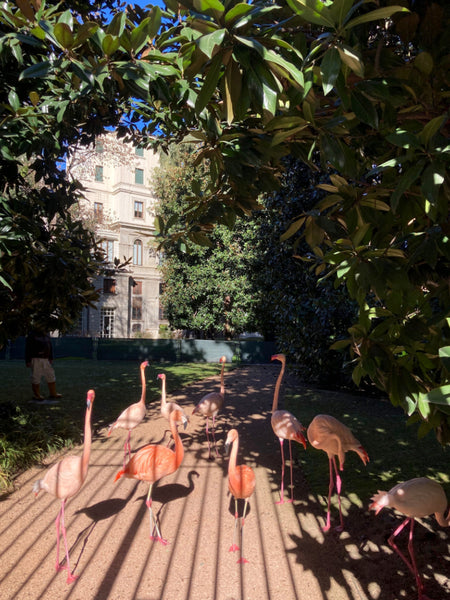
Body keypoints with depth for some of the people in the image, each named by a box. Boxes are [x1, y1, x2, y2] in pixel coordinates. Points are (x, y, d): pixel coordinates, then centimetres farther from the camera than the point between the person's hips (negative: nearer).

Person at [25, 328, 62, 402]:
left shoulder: (46, 335, 15)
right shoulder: (31, 335, -5)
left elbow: (50, 347, 20)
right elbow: (27, 349, -8)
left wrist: (51, 358, 14)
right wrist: (28, 361, -13)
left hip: (46, 359, 6)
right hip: (36, 359, -6)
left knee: (51, 376, 8)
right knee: (36, 377, 0)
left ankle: (53, 394, 17)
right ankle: (37, 395, 11)